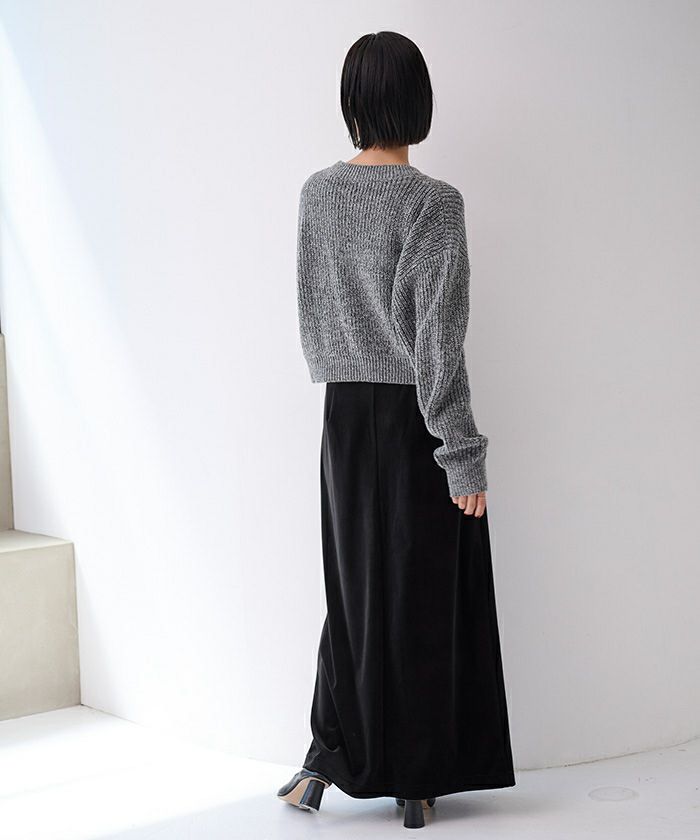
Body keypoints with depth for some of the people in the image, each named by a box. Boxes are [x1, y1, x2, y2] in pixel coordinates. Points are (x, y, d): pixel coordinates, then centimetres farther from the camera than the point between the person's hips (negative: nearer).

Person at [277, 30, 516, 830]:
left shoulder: (317, 193, 1)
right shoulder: (434, 203, -15)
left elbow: (311, 315, 10)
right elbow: (439, 342, -17)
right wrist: (463, 456, -13)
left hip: (346, 413, 5)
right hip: (415, 416, -5)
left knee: (356, 585, 15)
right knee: (424, 595, 5)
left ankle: (326, 758, 13)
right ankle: (415, 781, 14)